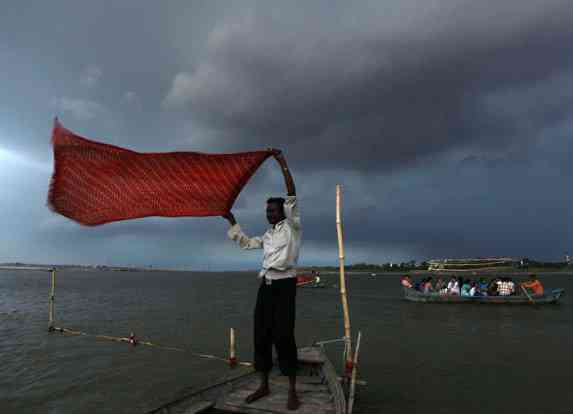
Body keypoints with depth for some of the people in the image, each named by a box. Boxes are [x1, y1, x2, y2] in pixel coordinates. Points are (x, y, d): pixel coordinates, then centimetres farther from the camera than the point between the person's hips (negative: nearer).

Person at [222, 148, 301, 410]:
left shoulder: (292, 227, -1)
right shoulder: (268, 235, 18)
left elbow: (292, 197, -15)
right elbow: (246, 243, 30)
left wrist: (283, 163, -18)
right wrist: (231, 220, 26)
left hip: (285, 284, -7)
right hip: (267, 284, 7)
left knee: (283, 335, -8)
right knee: (261, 334, 8)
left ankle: (292, 391, 6)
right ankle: (264, 386, 22)